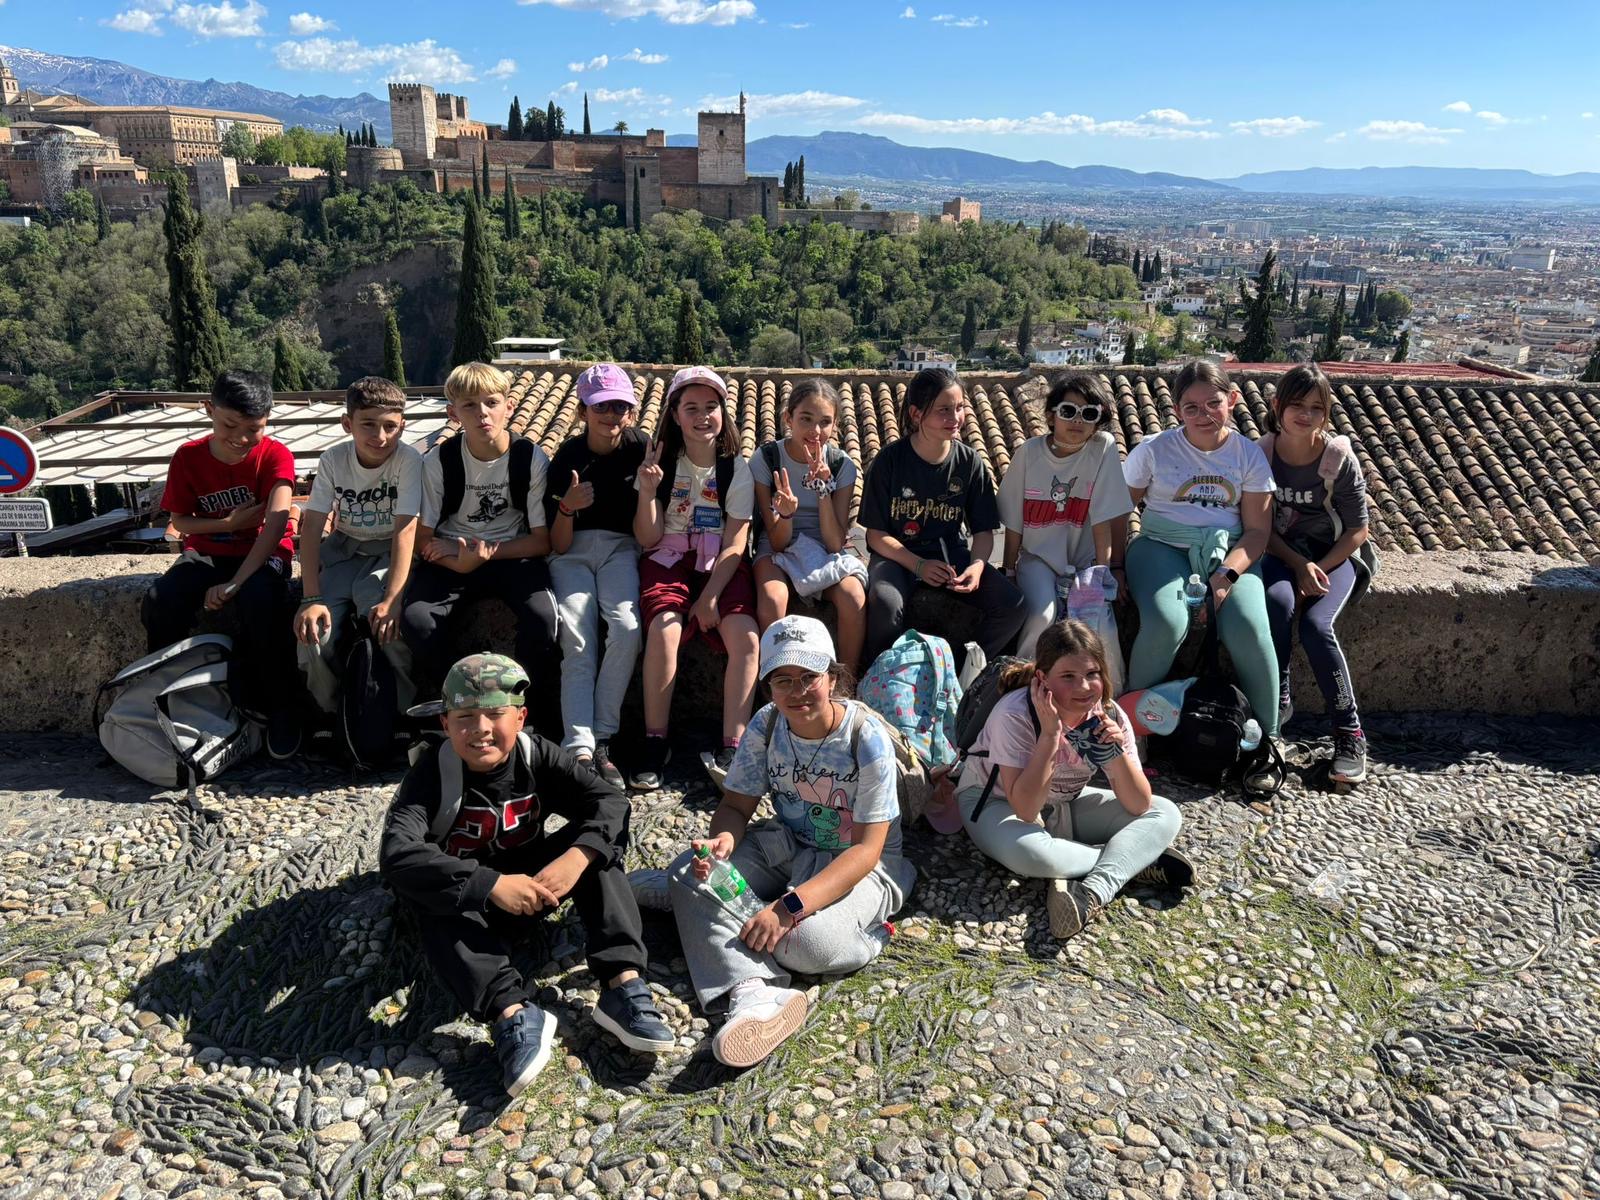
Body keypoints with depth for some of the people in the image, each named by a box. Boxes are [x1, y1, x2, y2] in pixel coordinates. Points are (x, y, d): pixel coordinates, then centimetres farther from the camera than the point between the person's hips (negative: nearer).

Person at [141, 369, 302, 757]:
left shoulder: (275, 455, -14)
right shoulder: (189, 457, -4)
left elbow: (276, 523, -25)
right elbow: (180, 522, 3)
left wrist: (234, 584, -32)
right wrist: (229, 523, -17)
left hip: (263, 554, -3)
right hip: (207, 553, 3)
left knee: (262, 602, -36)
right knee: (159, 605, -25)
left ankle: (281, 708, -17)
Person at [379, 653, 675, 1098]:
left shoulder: (536, 756, -14)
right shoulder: (433, 772, -21)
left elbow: (611, 801, -20)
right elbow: (395, 853, -37)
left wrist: (576, 858, -40)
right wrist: (491, 885, -45)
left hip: (529, 885, 3)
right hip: (462, 907, -2)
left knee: (594, 844, -20)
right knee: (425, 894, -34)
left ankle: (624, 983, -31)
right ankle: (511, 1012, -43)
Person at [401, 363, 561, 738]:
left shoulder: (531, 459, -7)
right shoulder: (438, 460, -5)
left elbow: (543, 540, -4)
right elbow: (423, 540, -2)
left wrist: (488, 551, -17)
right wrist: (460, 561, -23)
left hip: (513, 555, -1)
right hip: (451, 558, 1)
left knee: (542, 616, -32)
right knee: (415, 620, -28)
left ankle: (544, 726, -13)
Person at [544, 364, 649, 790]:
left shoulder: (642, 448, 0)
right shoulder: (567, 456, -3)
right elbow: (558, 545, -3)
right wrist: (567, 508, -21)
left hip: (620, 549, 1)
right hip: (574, 552, 0)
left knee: (627, 628, -28)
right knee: (577, 642, -24)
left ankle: (601, 740, -20)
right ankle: (581, 749, -30)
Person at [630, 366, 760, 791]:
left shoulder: (736, 468, 1)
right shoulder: (661, 463, 2)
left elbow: (734, 542, -4)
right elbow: (648, 539, -2)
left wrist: (710, 597, -15)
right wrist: (648, 490, -18)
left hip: (721, 564, 1)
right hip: (669, 558, 0)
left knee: (745, 637, -26)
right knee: (663, 628, -30)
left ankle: (731, 747, -19)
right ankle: (655, 743, -19)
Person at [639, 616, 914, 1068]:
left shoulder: (867, 738, -22)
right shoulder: (767, 726, -7)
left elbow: (866, 850, -25)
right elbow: (737, 805, -2)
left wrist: (790, 906, -35)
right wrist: (722, 840, -28)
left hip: (857, 864, -5)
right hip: (786, 848, 5)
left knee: (807, 941, -35)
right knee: (690, 873, -20)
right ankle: (755, 992, -35)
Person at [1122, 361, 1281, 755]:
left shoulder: (1248, 454, 6)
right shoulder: (1154, 450, 2)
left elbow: (1257, 530, 2)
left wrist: (1226, 574, -15)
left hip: (1229, 552, 2)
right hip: (1162, 546, -1)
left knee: (1248, 627, -28)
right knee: (1166, 622, -33)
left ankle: (1266, 735, -7)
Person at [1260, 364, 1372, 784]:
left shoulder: (1339, 458, -10)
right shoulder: (1262, 454, -7)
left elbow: (1357, 530, -6)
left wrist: (1318, 569, -18)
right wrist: (1299, 566, -17)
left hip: (1333, 556, -1)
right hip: (1282, 554, 1)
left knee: (1315, 625, -27)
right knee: (1277, 601, -33)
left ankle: (1349, 731, -13)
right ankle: (1277, 701, -15)